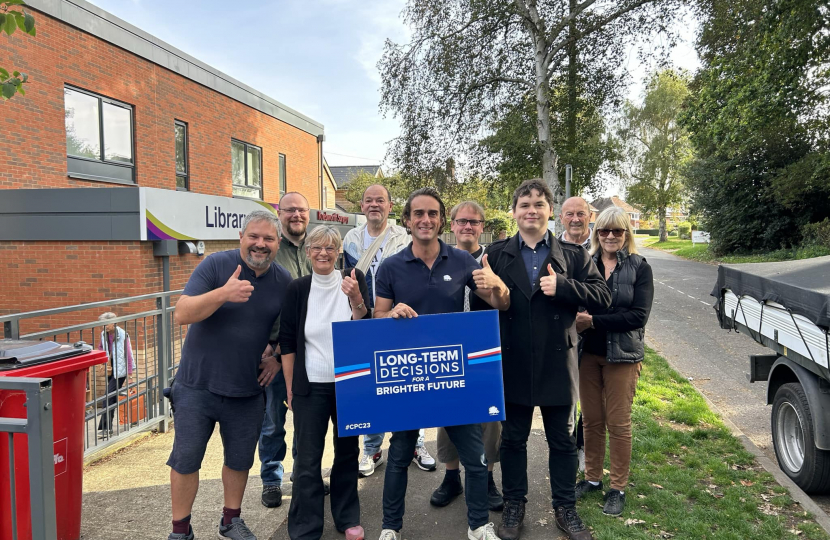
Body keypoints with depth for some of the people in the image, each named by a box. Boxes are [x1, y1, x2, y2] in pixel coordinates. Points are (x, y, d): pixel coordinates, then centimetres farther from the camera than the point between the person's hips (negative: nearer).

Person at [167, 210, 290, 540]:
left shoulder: (284, 282, -1)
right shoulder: (216, 265, -12)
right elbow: (181, 314, -20)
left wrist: (277, 358, -1)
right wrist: (223, 293, -33)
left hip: (248, 391, 3)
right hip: (198, 386, -3)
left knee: (240, 460, 15)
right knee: (186, 460, 7)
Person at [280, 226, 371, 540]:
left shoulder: (354, 280, -4)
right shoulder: (298, 289, -4)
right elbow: (287, 342, 0)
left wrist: (356, 298, -27)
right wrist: (290, 389, 1)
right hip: (310, 386, -1)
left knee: (348, 452, 14)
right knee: (307, 460, 3)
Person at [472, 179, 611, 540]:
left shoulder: (573, 256, 2)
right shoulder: (495, 255, 2)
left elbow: (602, 297, -6)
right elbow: (480, 301, -2)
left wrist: (562, 286, -18)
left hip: (557, 364, 0)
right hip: (512, 364, 0)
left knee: (562, 440, 14)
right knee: (513, 439, 14)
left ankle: (565, 509, 32)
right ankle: (514, 506, 32)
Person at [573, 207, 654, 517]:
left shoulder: (639, 268, -4)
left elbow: (638, 316, -13)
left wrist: (594, 321, -19)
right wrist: (579, 320, -18)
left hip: (622, 355, -2)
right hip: (588, 353, 2)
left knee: (618, 422, 6)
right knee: (591, 420, 12)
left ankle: (618, 488, 21)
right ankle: (592, 478, 29)